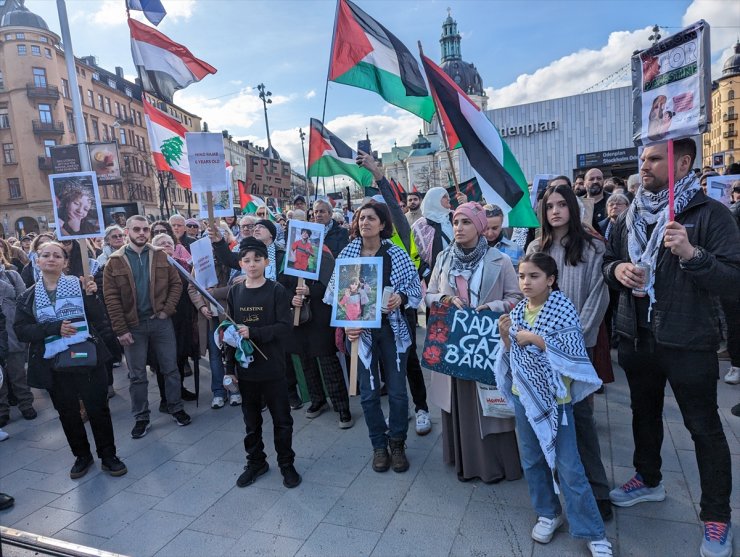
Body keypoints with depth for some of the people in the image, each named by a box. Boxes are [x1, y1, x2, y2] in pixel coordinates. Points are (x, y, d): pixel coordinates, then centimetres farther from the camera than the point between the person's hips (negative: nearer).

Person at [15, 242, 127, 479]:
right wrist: (55, 328, -17)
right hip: (54, 365, 2)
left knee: (98, 408, 3)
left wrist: (91, 295, -21)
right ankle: (82, 455, 33)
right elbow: (21, 330, -3)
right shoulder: (29, 296, 5)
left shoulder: (79, 285, -1)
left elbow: (98, 321, -6)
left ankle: (108, 455, 20)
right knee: (68, 413, 14)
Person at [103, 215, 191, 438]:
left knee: (170, 368, 10)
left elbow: (176, 283, 2)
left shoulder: (161, 256, 2)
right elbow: (111, 298, -5)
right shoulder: (115, 262, -2)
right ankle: (141, 418, 23)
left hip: (161, 321, 1)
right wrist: (121, 329, -10)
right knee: (137, 375, 10)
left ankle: (176, 408, 25)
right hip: (133, 325, -1)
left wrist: (167, 310, -11)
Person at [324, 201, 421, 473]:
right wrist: (346, 323, -13)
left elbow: (415, 288, -3)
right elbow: (338, 293, -2)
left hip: (393, 328, 0)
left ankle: (397, 444, 29)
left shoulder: (396, 254, -5)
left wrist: (401, 297, -22)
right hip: (362, 330, 1)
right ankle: (379, 445, 29)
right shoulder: (348, 252, -3)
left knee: (397, 391, 7)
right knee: (369, 393, 9)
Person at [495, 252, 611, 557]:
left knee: (568, 466, 1)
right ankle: (548, 513, 35)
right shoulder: (518, 310, 3)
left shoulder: (562, 307, -13)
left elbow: (573, 351, -19)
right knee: (532, 459, 15)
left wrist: (534, 338, -20)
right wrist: (506, 335, -10)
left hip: (554, 396, -5)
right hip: (524, 394, 6)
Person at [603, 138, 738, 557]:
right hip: (637, 336, 6)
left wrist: (692, 254, -31)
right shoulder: (632, 216, 7)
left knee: (704, 427, 7)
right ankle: (649, 480, 43)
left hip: (689, 343, -5)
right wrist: (618, 269, -9)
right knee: (644, 412, 21)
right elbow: (609, 262, 13)